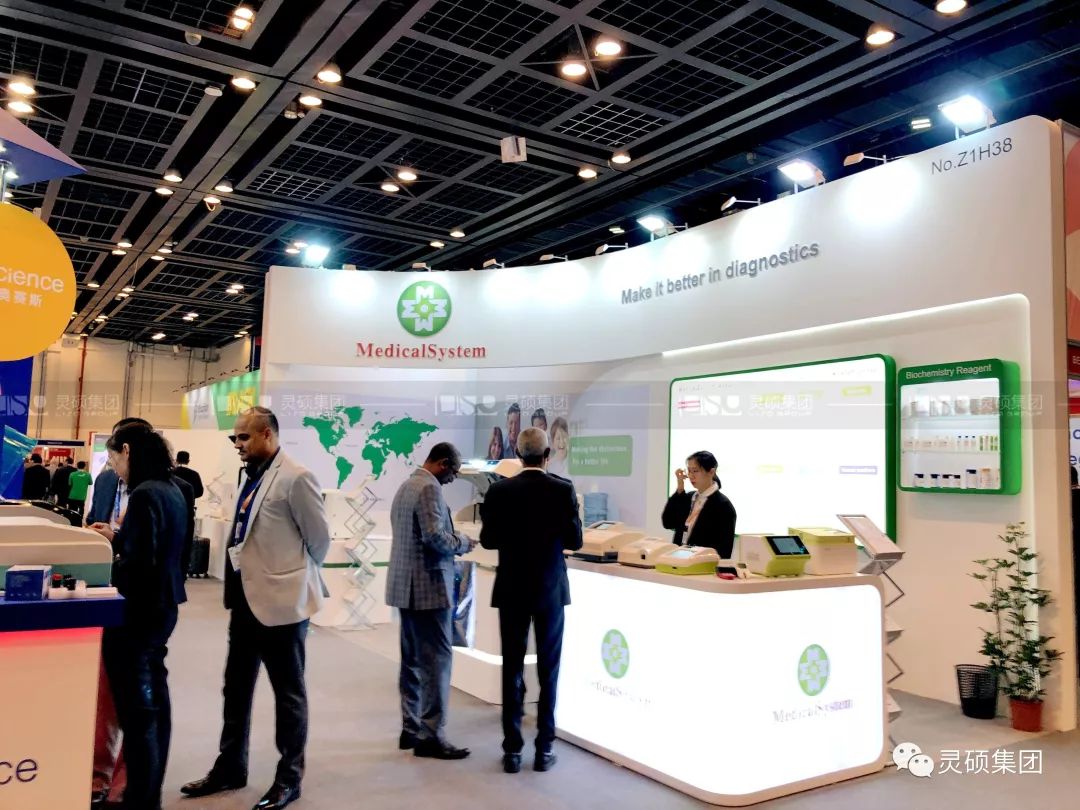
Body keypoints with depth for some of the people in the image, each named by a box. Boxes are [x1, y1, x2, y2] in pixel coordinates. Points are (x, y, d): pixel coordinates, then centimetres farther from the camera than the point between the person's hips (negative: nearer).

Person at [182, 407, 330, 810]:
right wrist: (243, 576, 16)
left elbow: (320, 538, -11)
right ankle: (230, 767, 34)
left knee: (288, 691, 7)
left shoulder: (295, 478, -18)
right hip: (246, 597, 8)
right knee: (236, 687, 18)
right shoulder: (250, 475, 8)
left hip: (281, 599, -8)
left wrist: (299, 576, 3)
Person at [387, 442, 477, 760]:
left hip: (406, 586, 10)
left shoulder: (406, 486, 15)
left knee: (413, 659, 13)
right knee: (436, 659, -5)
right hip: (428, 586, -10)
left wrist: (453, 542, 14)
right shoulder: (430, 488, -15)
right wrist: (462, 543, -7)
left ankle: (411, 729, 19)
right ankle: (431, 735, -1)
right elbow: (435, 536, -24)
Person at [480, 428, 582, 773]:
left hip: (511, 590, 1)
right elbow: (575, 541, -5)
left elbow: (487, 540, -1)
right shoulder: (563, 489, -9)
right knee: (548, 670, 9)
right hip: (550, 589, 0)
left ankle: (512, 750, 13)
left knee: (512, 669, 8)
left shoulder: (499, 490, -7)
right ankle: (544, 749, 15)